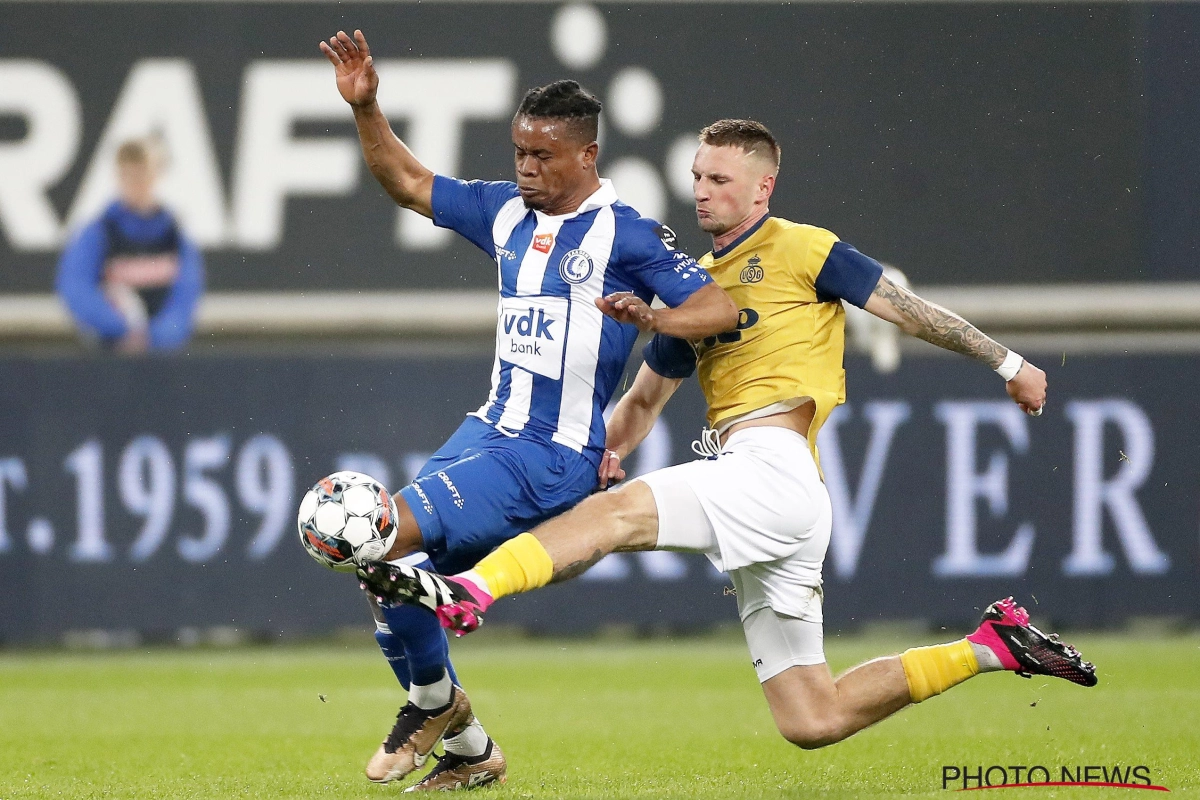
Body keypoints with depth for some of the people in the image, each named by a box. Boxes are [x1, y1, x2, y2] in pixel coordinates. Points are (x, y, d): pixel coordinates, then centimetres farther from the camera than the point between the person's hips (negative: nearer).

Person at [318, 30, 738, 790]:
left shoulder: (626, 234, -10)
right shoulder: (507, 213, 11)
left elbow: (722, 307, -16)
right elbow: (408, 182, 21)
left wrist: (653, 318, -35)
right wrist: (366, 107, 8)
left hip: (553, 460, -8)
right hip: (490, 432, 8)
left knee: (389, 534, -21)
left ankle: (437, 701, 1)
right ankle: (470, 752, 14)